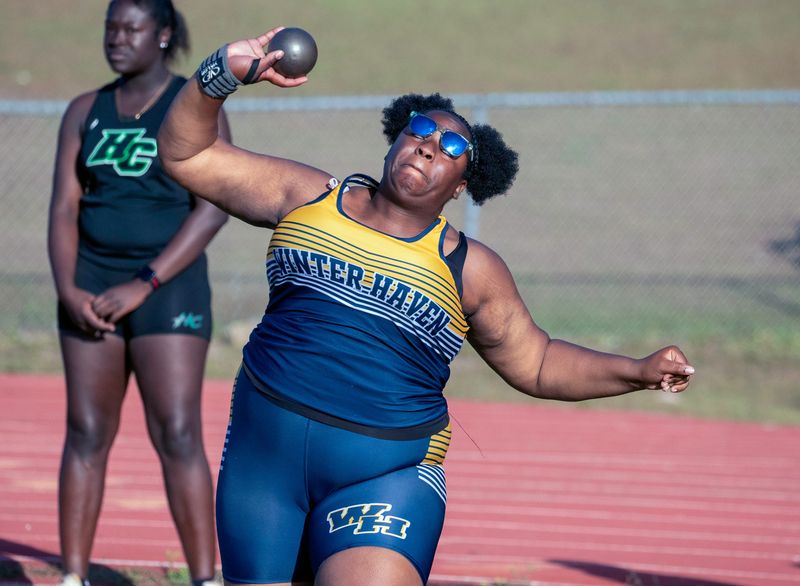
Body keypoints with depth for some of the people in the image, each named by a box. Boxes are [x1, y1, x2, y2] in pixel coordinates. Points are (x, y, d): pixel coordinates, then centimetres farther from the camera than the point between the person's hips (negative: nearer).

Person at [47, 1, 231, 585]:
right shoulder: (86, 111, 12)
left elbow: (213, 207, -10)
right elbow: (65, 208, 8)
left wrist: (143, 285, -16)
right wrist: (69, 290, -8)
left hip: (168, 286, -4)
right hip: (92, 290, 4)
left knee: (178, 436, -10)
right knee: (86, 434, 3)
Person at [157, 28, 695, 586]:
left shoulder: (467, 268, 5)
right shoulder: (308, 199, 8)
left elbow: (537, 364, 13)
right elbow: (187, 153, 8)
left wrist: (639, 371, 2)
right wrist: (226, 72, -7)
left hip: (384, 478, -2)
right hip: (263, 456, 3)